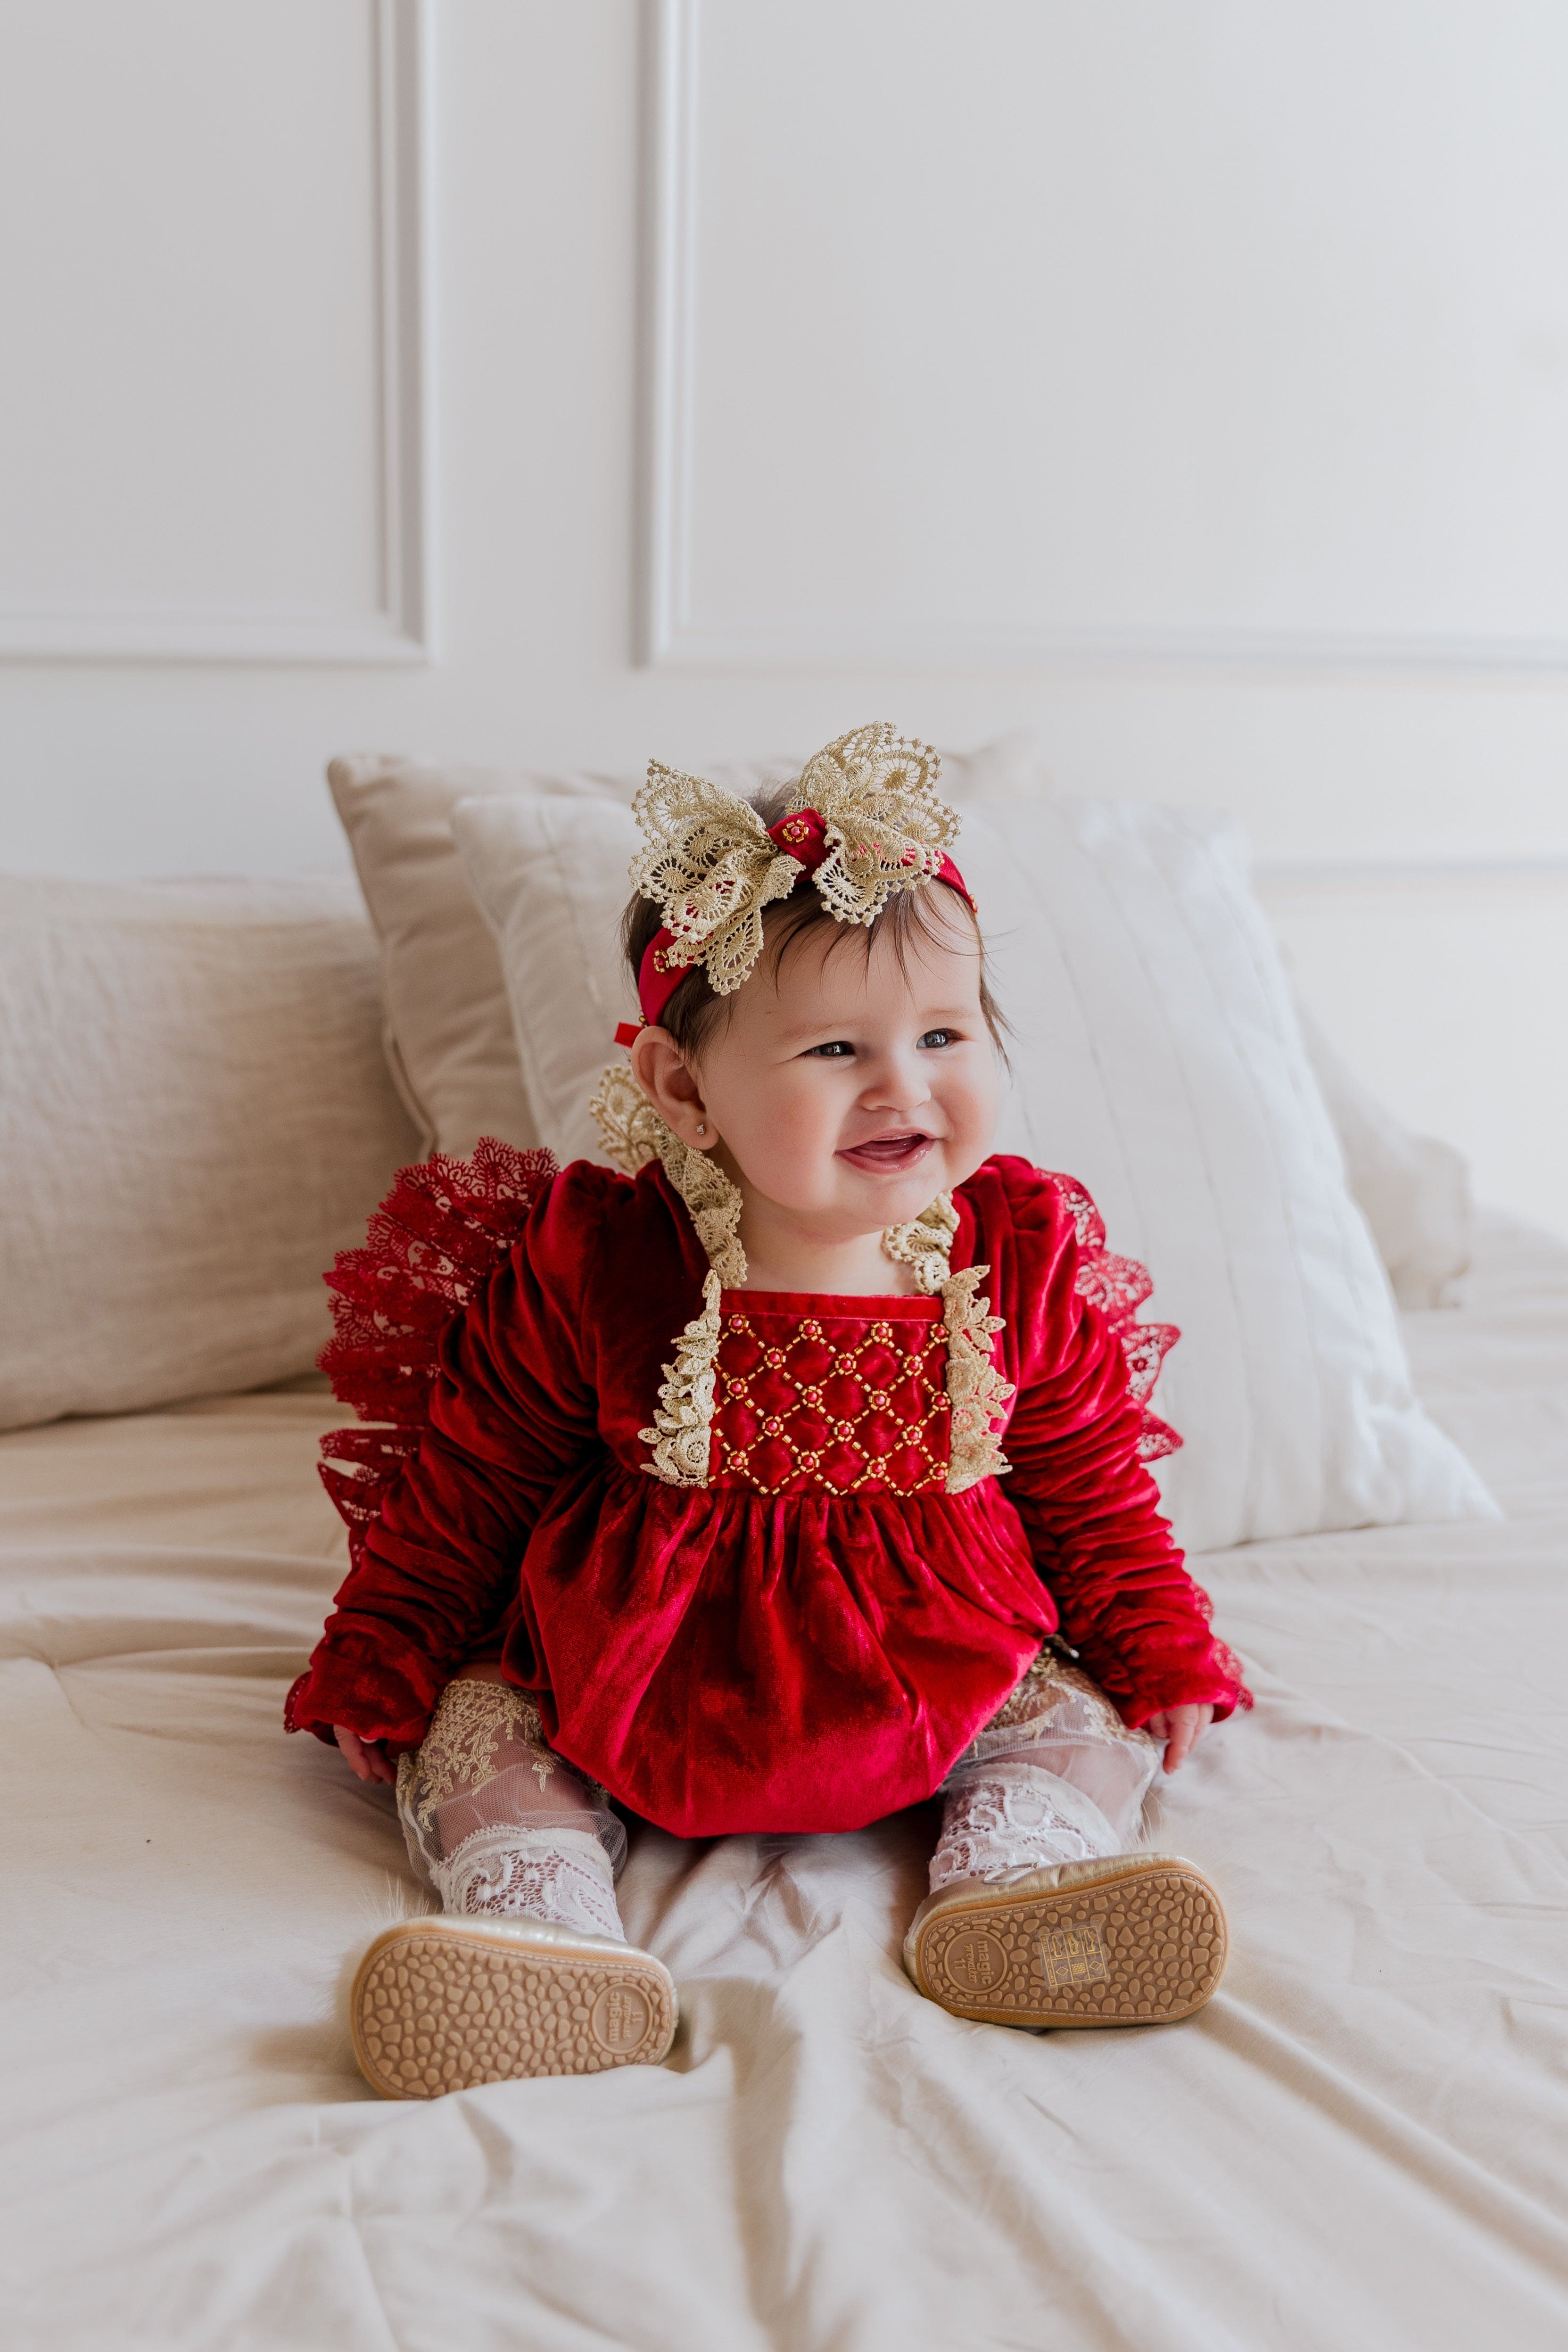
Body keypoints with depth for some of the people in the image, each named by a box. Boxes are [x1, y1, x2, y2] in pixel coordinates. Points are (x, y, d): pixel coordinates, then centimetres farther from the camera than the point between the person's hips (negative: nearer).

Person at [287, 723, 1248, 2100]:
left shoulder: (1024, 1260, -11)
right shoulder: (587, 1265, -18)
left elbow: (1088, 1483, 5)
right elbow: (466, 1484, -6)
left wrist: (1163, 1656, 4)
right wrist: (375, 1667, -2)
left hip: (938, 1660, 2)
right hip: (629, 1669, -1)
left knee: (1084, 1716, -11)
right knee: (473, 1730, -15)